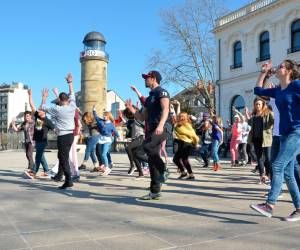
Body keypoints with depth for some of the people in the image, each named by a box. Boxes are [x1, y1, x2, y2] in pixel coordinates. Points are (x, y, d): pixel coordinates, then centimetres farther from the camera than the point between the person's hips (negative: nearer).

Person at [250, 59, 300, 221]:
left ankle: (269, 205, -17)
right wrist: (264, 72, 21)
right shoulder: (277, 91, 14)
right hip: (285, 134, 8)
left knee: (278, 166, -17)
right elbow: (258, 90, 25)